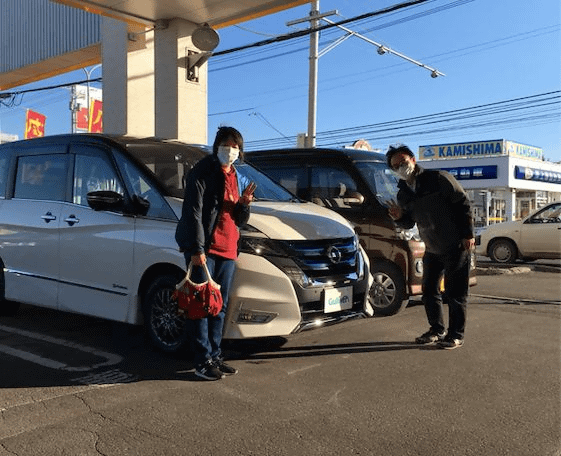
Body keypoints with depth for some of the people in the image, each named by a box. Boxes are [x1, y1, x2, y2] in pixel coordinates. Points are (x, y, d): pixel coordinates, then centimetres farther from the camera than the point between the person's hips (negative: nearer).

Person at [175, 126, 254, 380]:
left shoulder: (240, 180, 17)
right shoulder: (202, 172, -5)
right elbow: (193, 212, -12)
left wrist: (244, 204, -4)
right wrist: (196, 249, -18)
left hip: (227, 249, 7)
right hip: (202, 249, -7)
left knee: (220, 306, 12)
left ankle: (215, 356, 23)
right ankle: (203, 361, 4)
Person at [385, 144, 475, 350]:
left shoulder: (438, 178, -13)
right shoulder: (403, 194, 5)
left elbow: (463, 203, -12)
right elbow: (410, 222, 15)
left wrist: (468, 234, -16)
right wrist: (399, 218, -9)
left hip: (456, 246, -7)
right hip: (431, 249, 7)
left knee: (455, 293, -2)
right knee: (429, 291, 12)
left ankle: (456, 335, 9)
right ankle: (437, 330, 27)